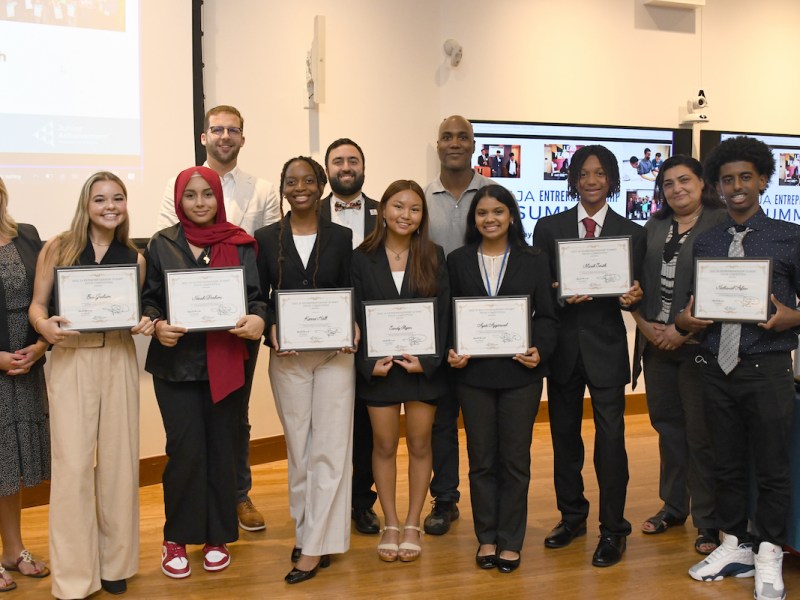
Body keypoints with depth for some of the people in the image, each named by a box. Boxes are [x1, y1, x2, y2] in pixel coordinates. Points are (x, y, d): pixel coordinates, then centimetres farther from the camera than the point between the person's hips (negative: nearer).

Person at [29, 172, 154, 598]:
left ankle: (115, 562, 22)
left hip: (119, 359, 3)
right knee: (73, 463, -3)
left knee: (119, 458, 6)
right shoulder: (57, 249, 0)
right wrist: (45, 327, -19)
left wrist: (145, 323, -8)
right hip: (71, 360, -2)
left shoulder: (134, 258, 7)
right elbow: (37, 305, 2)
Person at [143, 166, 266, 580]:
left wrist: (257, 319, -21)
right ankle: (176, 538, 16)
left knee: (222, 448, 7)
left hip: (225, 362, 1)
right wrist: (157, 325, -16)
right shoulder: (161, 244, 4)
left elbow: (255, 295, 1)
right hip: (175, 361, 0)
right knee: (186, 451, -4)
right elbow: (148, 299, 5)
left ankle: (217, 537, 23)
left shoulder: (238, 244, 4)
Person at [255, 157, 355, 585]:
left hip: (334, 353, -1)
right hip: (287, 356, 1)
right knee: (298, 447, 10)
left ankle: (314, 546, 3)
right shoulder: (266, 239, 4)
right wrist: (270, 329, -14)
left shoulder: (342, 237, 3)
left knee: (329, 448, -3)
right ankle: (307, 531, 23)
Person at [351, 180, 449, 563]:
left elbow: (443, 313, -3)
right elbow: (355, 316, -2)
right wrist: (368, 363, -12)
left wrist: (428, 360, -13)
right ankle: (390, 525, 22)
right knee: (384, 447, 8)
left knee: (419, 445, 9)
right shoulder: (362, 258, -1)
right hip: (378, 367, 0)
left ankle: (412, 525, 21)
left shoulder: (433, 257, 0)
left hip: (424, 366, 0)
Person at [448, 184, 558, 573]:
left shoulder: (534, 261, 4)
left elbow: (546, 315, 2)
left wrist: (540, 350, -15)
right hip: (473, 371, 1)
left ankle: (510, 541, 18)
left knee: (515, 460, 6)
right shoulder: (458, 261, 7)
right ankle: (486, 537, 22)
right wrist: (450, 352, -10)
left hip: (520, 371, -1)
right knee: (481, 460, 9)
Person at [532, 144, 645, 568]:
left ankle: (613, 529, 11)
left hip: (606, 344, -1)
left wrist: (634, 295, -18)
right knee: (564, 433, 13)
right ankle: (572, 515, 30)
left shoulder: (631, 233, 4)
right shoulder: (549, 227, 4)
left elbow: (634, 290, 4)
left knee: (610, 436, -2)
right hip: (562, 345, 2)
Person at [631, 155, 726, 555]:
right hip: (656, 343, 6)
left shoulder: (721, 224, -6)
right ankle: (673, 505, 29)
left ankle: (707, 521, 14)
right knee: (667, 425, 15)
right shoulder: (654, 228, 13)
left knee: (701, 434, 1)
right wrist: (645, 325, -2)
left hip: (697, 343, -6)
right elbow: (635, 281, 12)